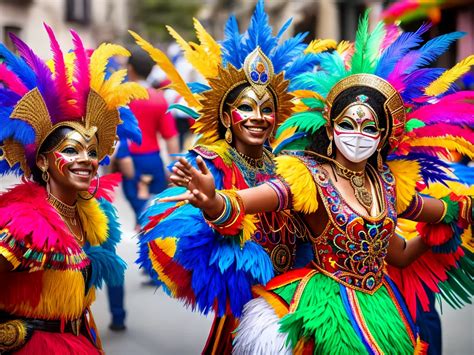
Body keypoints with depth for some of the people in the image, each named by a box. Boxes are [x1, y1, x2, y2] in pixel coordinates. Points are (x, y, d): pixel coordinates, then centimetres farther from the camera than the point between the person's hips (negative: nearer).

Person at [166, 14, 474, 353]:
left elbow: (444, 211, 22)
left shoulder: (389, 181, 3)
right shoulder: (310, 176, -14)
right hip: (329, 305, -5)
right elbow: (240, 203, -33)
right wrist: (212, 200, -52)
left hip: (381, 303, 5)